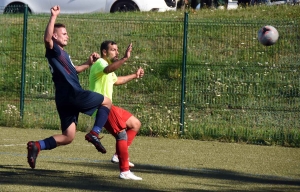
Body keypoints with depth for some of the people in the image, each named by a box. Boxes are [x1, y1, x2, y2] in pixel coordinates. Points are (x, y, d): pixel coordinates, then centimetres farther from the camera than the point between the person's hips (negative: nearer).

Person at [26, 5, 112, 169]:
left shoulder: (62, 54, 25)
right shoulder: (53, 51, -4)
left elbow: (73, 70, 41)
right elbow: (47, 39, -27)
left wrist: (88, 63, 32)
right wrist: (53, 17, -32)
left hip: (65, 99, 9)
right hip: (73, 94, -9)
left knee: (68, 137, 8)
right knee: (107, 102, 7)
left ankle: (36, 146, -6)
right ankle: (94, 134, -5)